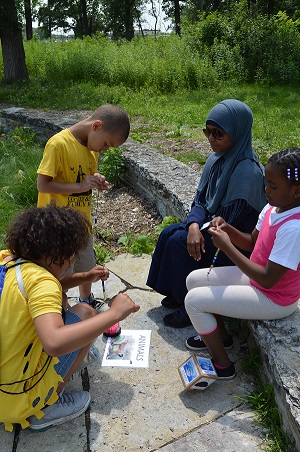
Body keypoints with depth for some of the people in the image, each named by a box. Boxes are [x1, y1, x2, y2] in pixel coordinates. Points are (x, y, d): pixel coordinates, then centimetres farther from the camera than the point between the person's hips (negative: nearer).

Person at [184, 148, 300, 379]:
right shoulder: (273, 207, -5)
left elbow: (267, 280, -30)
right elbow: (252, 242, 8)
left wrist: (227, 247, -28)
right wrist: (228, 229, -11)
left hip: (274, 299, -9)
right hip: (255, 277, 9)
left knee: (194, 300, -12)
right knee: (194, 279, 8)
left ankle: (222, 365, 8)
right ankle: (219, 334, 28)